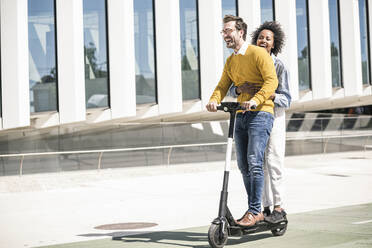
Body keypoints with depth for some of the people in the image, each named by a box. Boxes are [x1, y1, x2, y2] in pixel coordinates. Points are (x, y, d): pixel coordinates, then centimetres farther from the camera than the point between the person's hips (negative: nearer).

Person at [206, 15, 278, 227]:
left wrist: (255, 100, -30)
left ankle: (255, 211, -10)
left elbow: (272, 81, -15)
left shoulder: (258, 53, -5)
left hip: (260, 114, -7)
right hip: (241, 115, 8)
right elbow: (223, 85, 11)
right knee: (243, 165, 6)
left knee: (254, 163, -15)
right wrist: (214, 100, -11)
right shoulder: (230, 61, 18)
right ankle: (255, 209, 15)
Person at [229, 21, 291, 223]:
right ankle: (266, 207, 13)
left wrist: (270, 94, -28)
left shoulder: (279, 66, -5)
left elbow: (286, 100, -9)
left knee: (273, 162, -9)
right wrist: (240, 89, -24)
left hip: (273, 117, -4)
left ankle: (278, 207, 0)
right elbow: (232, 90, -1)